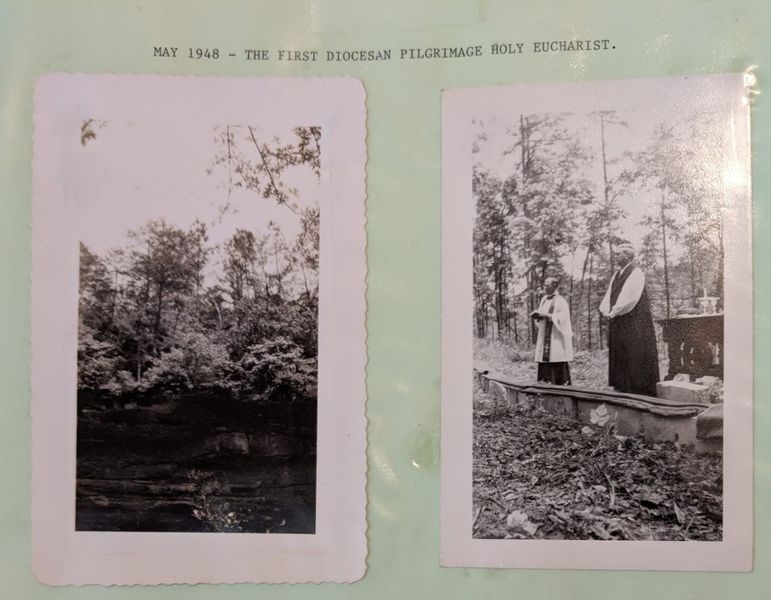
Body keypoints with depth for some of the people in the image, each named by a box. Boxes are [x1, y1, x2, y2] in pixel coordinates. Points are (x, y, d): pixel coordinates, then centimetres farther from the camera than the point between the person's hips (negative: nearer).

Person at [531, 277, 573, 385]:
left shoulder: (560, 301, -8)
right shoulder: (544, 299, 14)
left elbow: (562, 317, -16)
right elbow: (540, 313, 18)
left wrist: (547, 316, -21)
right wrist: (537, 316, -4)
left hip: (556, 337, -7)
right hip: (544, 336, 7)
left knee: (557, 362, -8)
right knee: (545, 360, 3)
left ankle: (563, 382, -4)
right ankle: (546, 381, 7)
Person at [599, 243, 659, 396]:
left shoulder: (636, 273, -10)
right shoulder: (617, 274, 15)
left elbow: (630, 298, -18)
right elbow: (609, 295, 13)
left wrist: (613, 313, -15)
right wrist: (606, 311, -5)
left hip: (633, 322, -8)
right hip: (618, 323, 8)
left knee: (634, 354, -6)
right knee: (618, 354, 8)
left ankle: (639, 389, 0)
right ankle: (621, 387, 14)